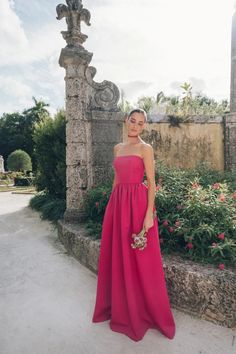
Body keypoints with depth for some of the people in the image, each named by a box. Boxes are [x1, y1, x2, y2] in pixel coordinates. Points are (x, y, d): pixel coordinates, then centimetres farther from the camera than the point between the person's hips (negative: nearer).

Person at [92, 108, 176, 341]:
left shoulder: (145, 148, -3)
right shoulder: (118, 148, 14)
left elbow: (151, 183, -8)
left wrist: (149, 214, -14)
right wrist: (112, 204, 16)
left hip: (137, 203, -6)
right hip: (117, 203, 6)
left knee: (140, 261, 4)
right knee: (117, 256, 13)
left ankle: (142, 312, 26)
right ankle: (120, 307, 35)